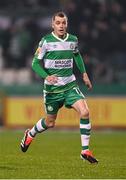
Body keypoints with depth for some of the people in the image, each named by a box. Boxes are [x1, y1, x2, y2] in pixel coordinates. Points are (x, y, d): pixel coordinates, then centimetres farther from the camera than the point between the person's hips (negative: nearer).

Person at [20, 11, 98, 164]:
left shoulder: (73, 40, 3)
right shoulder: (46, 41, -10)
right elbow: (35, 63, -8)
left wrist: (84, 74, 21)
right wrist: (46, 76, -24)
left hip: (70, 85, 3)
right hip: (52, 88, -3)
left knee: (84, 112, -19)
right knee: (50, 122, 10)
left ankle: (85, 151, -10)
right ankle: (30, 134, 44)